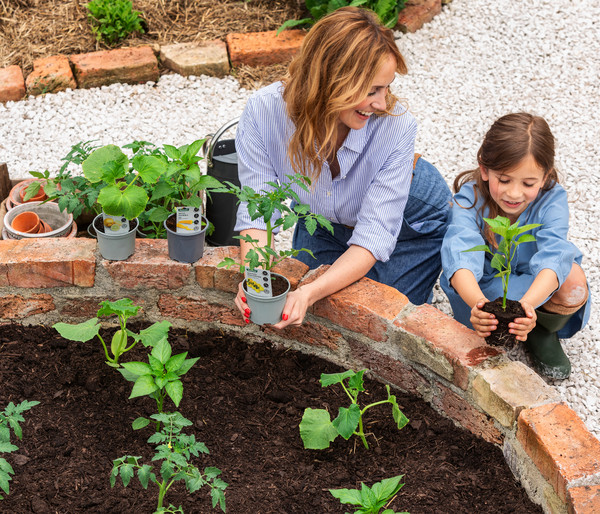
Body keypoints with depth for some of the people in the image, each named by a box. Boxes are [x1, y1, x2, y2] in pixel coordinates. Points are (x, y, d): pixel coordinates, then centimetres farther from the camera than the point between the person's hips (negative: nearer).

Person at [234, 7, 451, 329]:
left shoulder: (396, 127, -40)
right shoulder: (263, 112, -34)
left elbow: (374, 236, -38)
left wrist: (312, 291, -54)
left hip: (411, 223, -2)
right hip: (324, 224, 2)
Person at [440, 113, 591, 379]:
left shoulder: (552, 199, -24)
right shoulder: (469, 198, -26)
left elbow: (553, 257, -40)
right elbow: (460, 256, -42)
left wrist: (527, 304, -61)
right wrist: (477, 303, -65)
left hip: (537, 286, 2)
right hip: (482, 287, -2)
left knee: (574, 281, -30)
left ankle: (544, 333, 3)